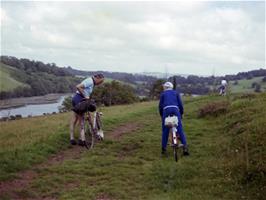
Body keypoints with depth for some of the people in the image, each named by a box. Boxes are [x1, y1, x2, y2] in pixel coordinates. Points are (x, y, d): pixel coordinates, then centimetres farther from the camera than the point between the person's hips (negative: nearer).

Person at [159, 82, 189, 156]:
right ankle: (185, 147, -11)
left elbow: (160, 105, 15)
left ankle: (164, 148, 8)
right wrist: (181, 113, 23)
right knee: (180, 129, -1)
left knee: (165, 131, 7)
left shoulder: (163, 94, 23)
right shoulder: (176, 93, 24)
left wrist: (161, 115, 24)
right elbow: (180, 104, 14)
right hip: (175, 109, 0)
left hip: (166, 110, 0)